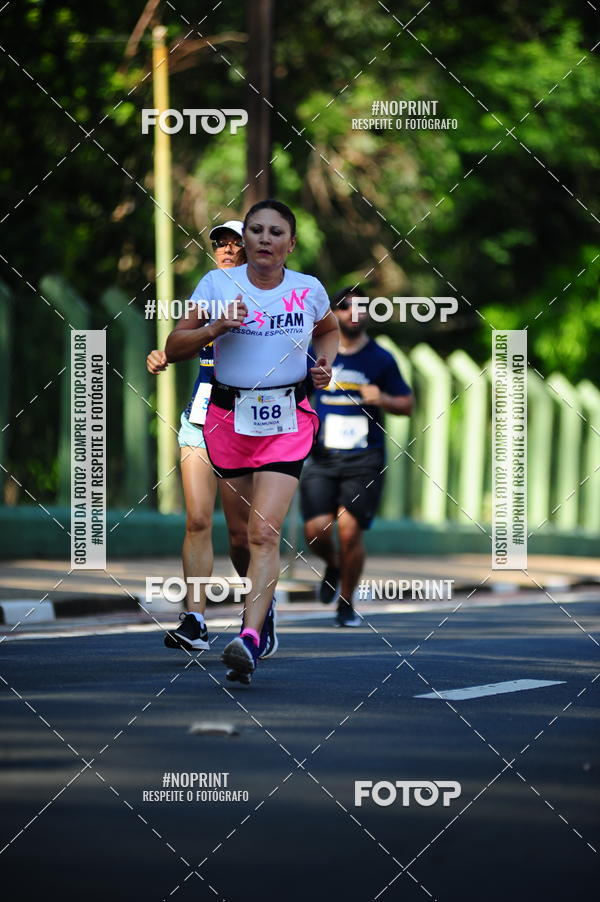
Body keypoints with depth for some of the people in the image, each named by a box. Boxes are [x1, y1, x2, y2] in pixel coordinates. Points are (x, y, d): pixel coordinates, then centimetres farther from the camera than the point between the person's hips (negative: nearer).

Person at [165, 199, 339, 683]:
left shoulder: (309, 290, 2)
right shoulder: (218, 284, -1)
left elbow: (330, 330, 24)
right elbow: (173, 347, 0)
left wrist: (325, 365, 5)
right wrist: (214, 328, -16)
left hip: (288, 421, -2)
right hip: (229, 420, 2)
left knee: (265, 531, -17)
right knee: (241, 532, 10)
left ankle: (250, 640, -28)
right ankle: (260, 605, 37)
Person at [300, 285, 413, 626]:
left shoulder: (381, 359, 3)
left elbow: (407, 404, 8)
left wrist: (383, 399, -11)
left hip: (365, 460, -2)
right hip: (323, 457, 2)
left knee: (350, 531, -10)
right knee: (316, 531, -10)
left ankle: (346, 604, 8)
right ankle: (333, 567, 26)